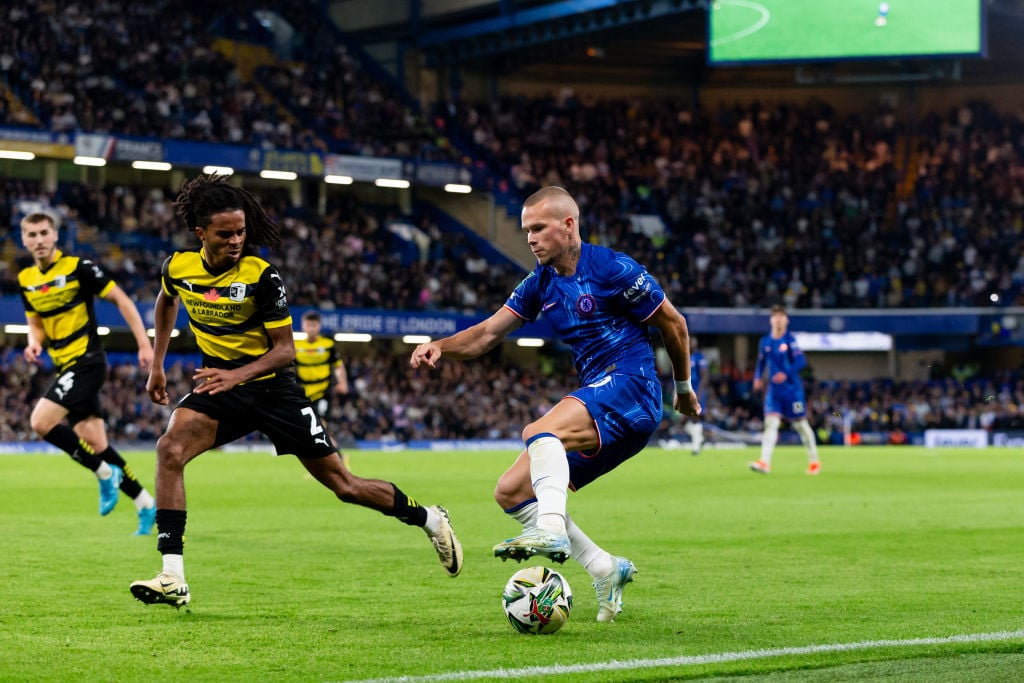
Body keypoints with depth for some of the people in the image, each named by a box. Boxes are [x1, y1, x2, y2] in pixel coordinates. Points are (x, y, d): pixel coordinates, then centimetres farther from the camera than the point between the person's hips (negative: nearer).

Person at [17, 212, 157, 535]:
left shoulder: (79, 267, -10)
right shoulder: (25, 280, 10)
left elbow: (122, 301, -7)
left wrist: (144, 344, -12)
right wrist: (35, 343, -2)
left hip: (87, 360, -7)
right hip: (67, 368, 7)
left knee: (41, 422, -20)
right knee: (95, 444, 4)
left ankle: (105, 473, -5)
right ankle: (146, 506, 15)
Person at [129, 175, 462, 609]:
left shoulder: (261, 276, -20)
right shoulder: (178, 267, -8)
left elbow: (285, 349, -16)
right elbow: (167, 301, 19)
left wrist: (238, 375, -33)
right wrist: (157, 365, 19)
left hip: (272, 387, -3)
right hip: (219, 384, 3)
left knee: (343, 484, 1)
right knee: (170, 449, -24)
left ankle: (429, 518, 27)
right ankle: (172, 580, -24)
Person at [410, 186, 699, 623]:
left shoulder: (612, 269, -8)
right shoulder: (540, 284, 12)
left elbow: (673, 324, 0)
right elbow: (487, 334, 8)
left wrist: (684, 388, 10)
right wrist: (441, 347, -11)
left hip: (631, 387, -8)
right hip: (595, 399, 8)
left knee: (538, 432, -33)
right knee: (511, 492, 2)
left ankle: (550, 531, -48)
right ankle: (606, 570, 4)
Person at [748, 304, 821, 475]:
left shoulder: (790, 339, -7)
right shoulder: (765, 342, 7)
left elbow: (801, 361, -15)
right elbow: (761, 363, 20)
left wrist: (786, 374, -28)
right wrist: (758, 377, 2)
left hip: (792, 388, -3)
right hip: (773, 389, 3)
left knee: (801, 424, 5)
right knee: (770, 422, -11)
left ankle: (814, 461, 20)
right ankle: (765, 463, -20)